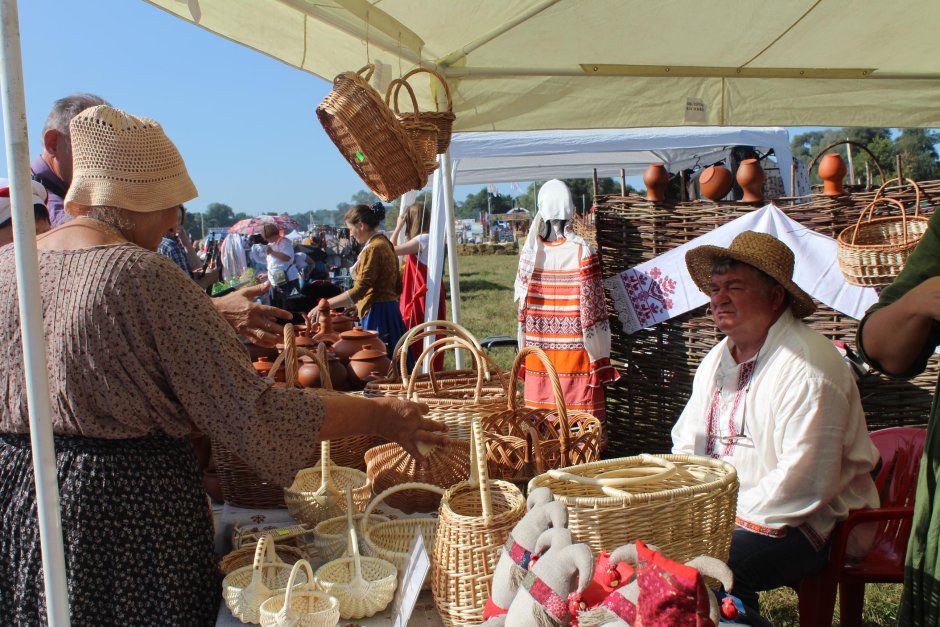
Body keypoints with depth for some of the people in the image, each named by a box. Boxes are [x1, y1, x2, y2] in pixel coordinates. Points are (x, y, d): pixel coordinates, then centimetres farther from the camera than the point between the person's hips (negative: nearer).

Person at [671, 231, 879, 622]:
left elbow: (805, 483, -23)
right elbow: (686, 446, 18)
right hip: (722, 512, 8)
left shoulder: (808, 366, -16)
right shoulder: (717, 359, 11)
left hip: (806, 525, -8)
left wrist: (732, 516, -17)